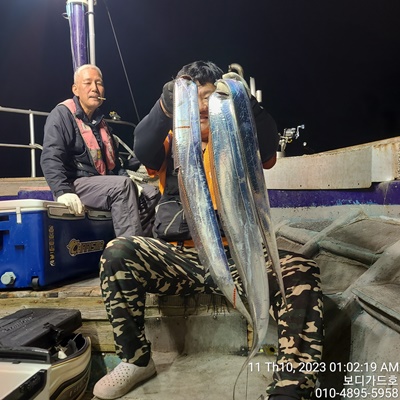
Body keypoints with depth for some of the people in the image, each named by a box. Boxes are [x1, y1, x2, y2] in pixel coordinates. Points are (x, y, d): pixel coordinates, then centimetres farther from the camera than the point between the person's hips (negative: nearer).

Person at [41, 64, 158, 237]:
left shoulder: (101, 122, 20)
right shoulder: (62, 115, -6)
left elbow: (114, 162, 25)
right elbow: (50, 158, -19)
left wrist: (132, 184, 9)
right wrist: (63, 191, -34)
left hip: (103, 184, 8)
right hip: (75, 185, -8)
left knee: (150, 196, -5)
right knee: (122, 185, -31)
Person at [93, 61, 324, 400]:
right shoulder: (171, 141, 15)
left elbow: (267, 149, -7)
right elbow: (143, 149, -8)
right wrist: (167, 104, -24)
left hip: (236, 255, 0)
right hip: (179, 256, 1)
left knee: (301, 271, -26)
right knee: (118, 253, -23)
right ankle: (136, 360, -4)